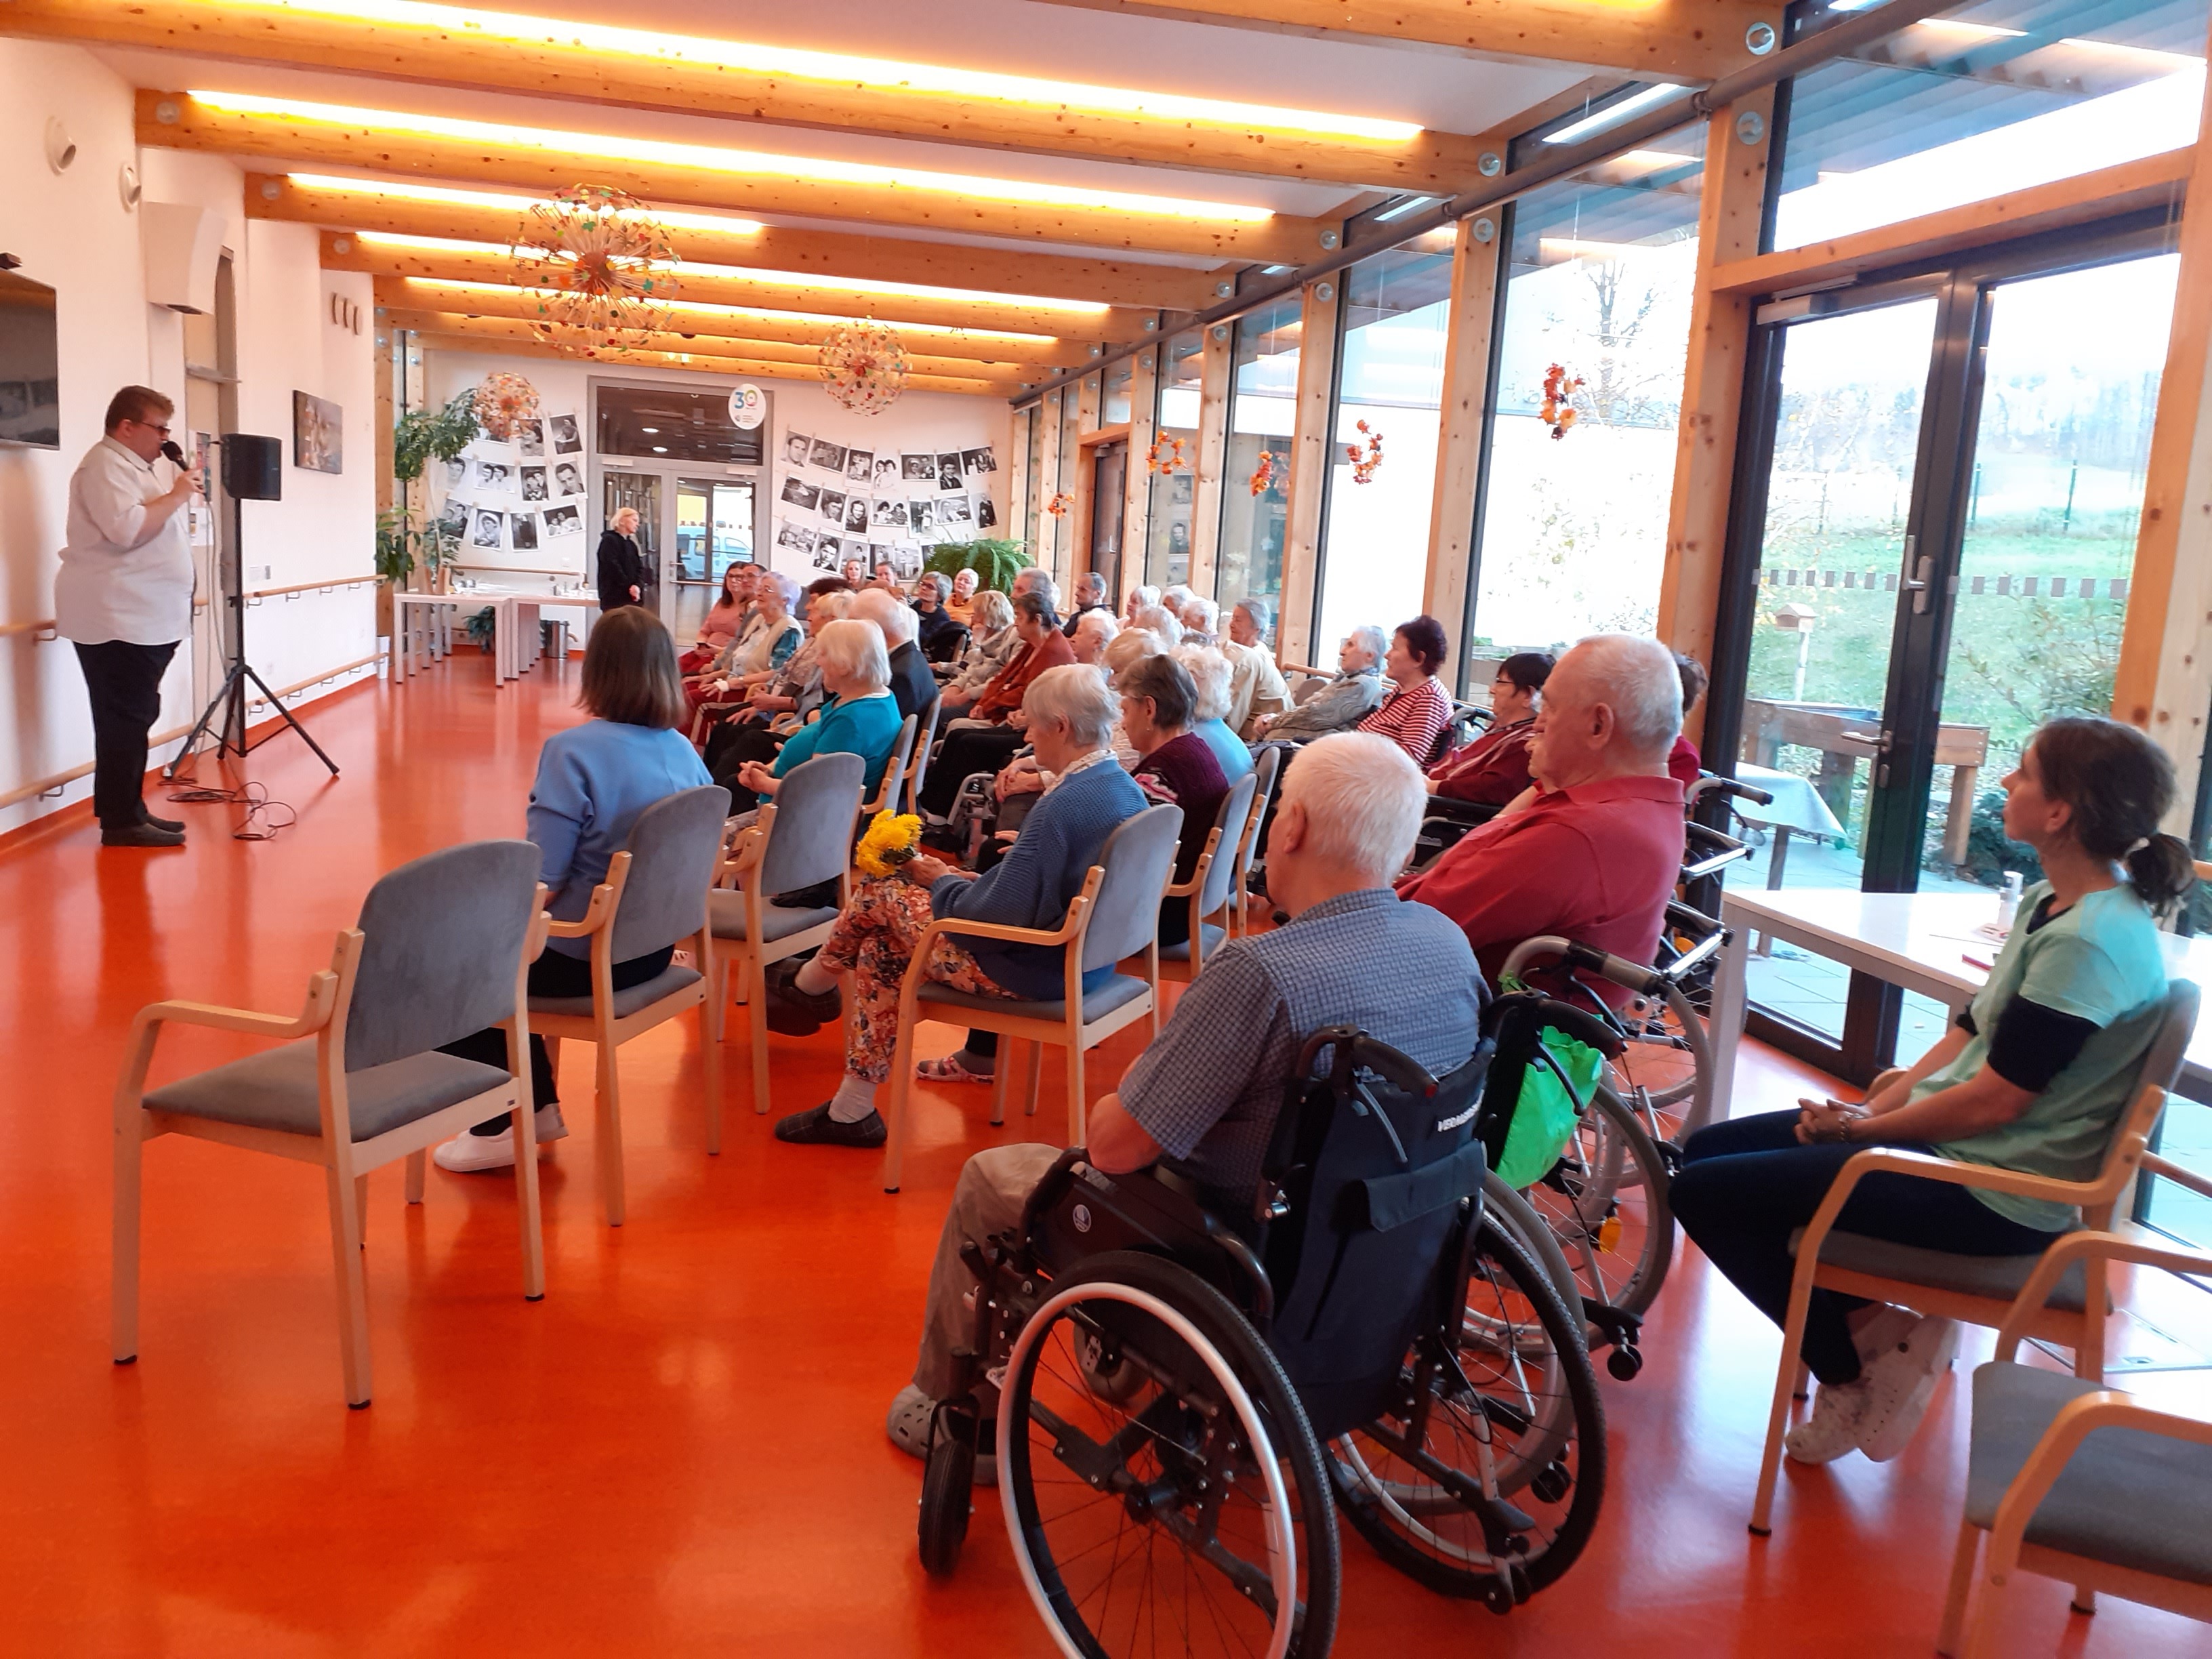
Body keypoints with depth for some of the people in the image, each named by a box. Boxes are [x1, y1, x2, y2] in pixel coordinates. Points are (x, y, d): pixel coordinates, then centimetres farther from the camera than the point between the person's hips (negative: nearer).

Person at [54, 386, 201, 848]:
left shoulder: (135, 465, 20)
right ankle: (120, 822, -6)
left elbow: (156, 529, 25)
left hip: (142, 619, 11)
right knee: (124, 721, -9)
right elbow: (128, 528, -26)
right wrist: (177, 495, -17)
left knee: (135, 718, 13)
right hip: (116, 621, -11)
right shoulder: (104, 465, -12)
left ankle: (131, 811, 19)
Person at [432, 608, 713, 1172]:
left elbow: (542, 882, -24)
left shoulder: (574, 751, -21)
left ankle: (498, 1127, 22)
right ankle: (537, 1108, 32)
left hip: (581, 958, -7)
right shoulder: (686, 753, -2)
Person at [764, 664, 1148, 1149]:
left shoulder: (1063, 806, -27)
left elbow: (1002, 916, -26)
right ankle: (852, 1110, 21)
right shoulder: (1128, 790, 2)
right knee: (882, 947, 15)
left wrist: (942, 882, -6)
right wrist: (966, 879, 11)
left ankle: (812, 984, 33)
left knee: (879, 891, 4)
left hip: (1033, 969, -9)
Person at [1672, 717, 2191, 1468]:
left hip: (1990, 1193, -10)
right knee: (1710, 1148, 12)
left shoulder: (2089, 942, -23)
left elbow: (1995, 1100, -22)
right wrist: (1876, 1104, -1)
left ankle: (1863, 1352, 6)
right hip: (1946, 1139, 10)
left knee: (1704, 1194, -11)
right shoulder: (2048, 903, 7)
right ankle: (1878, 1335, 8)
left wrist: (1866, 1129, -10)